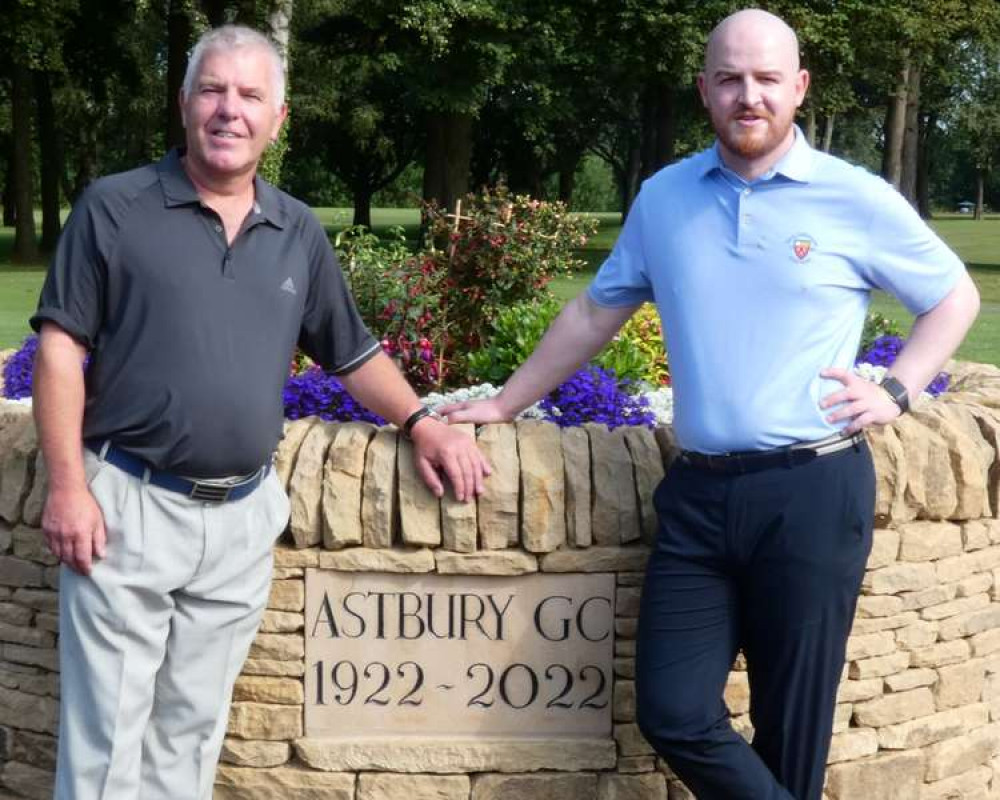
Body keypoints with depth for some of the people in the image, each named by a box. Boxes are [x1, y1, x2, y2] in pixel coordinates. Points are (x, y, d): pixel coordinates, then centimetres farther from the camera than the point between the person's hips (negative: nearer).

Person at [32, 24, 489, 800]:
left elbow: (353, 351, 18)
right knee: (108, 735, 1)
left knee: (193, 728, 13)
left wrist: (421, 422, 3)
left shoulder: (299, 233, 11)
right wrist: (69, 486, -12)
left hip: (242, 519, 4)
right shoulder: (116, 207, -2)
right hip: (128, 505, -4)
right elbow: (61, 347, -5)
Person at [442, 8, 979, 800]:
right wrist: (505, 404, 20)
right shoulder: (663, 197, 8)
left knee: (791, 728, 6)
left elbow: (955, 297, 12)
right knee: (673, 712, -2)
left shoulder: (857, 200, -1)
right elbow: (595, 313, 19)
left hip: (813, 491, -3)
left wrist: (897, 390, -1)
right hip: (698, 492, 3)